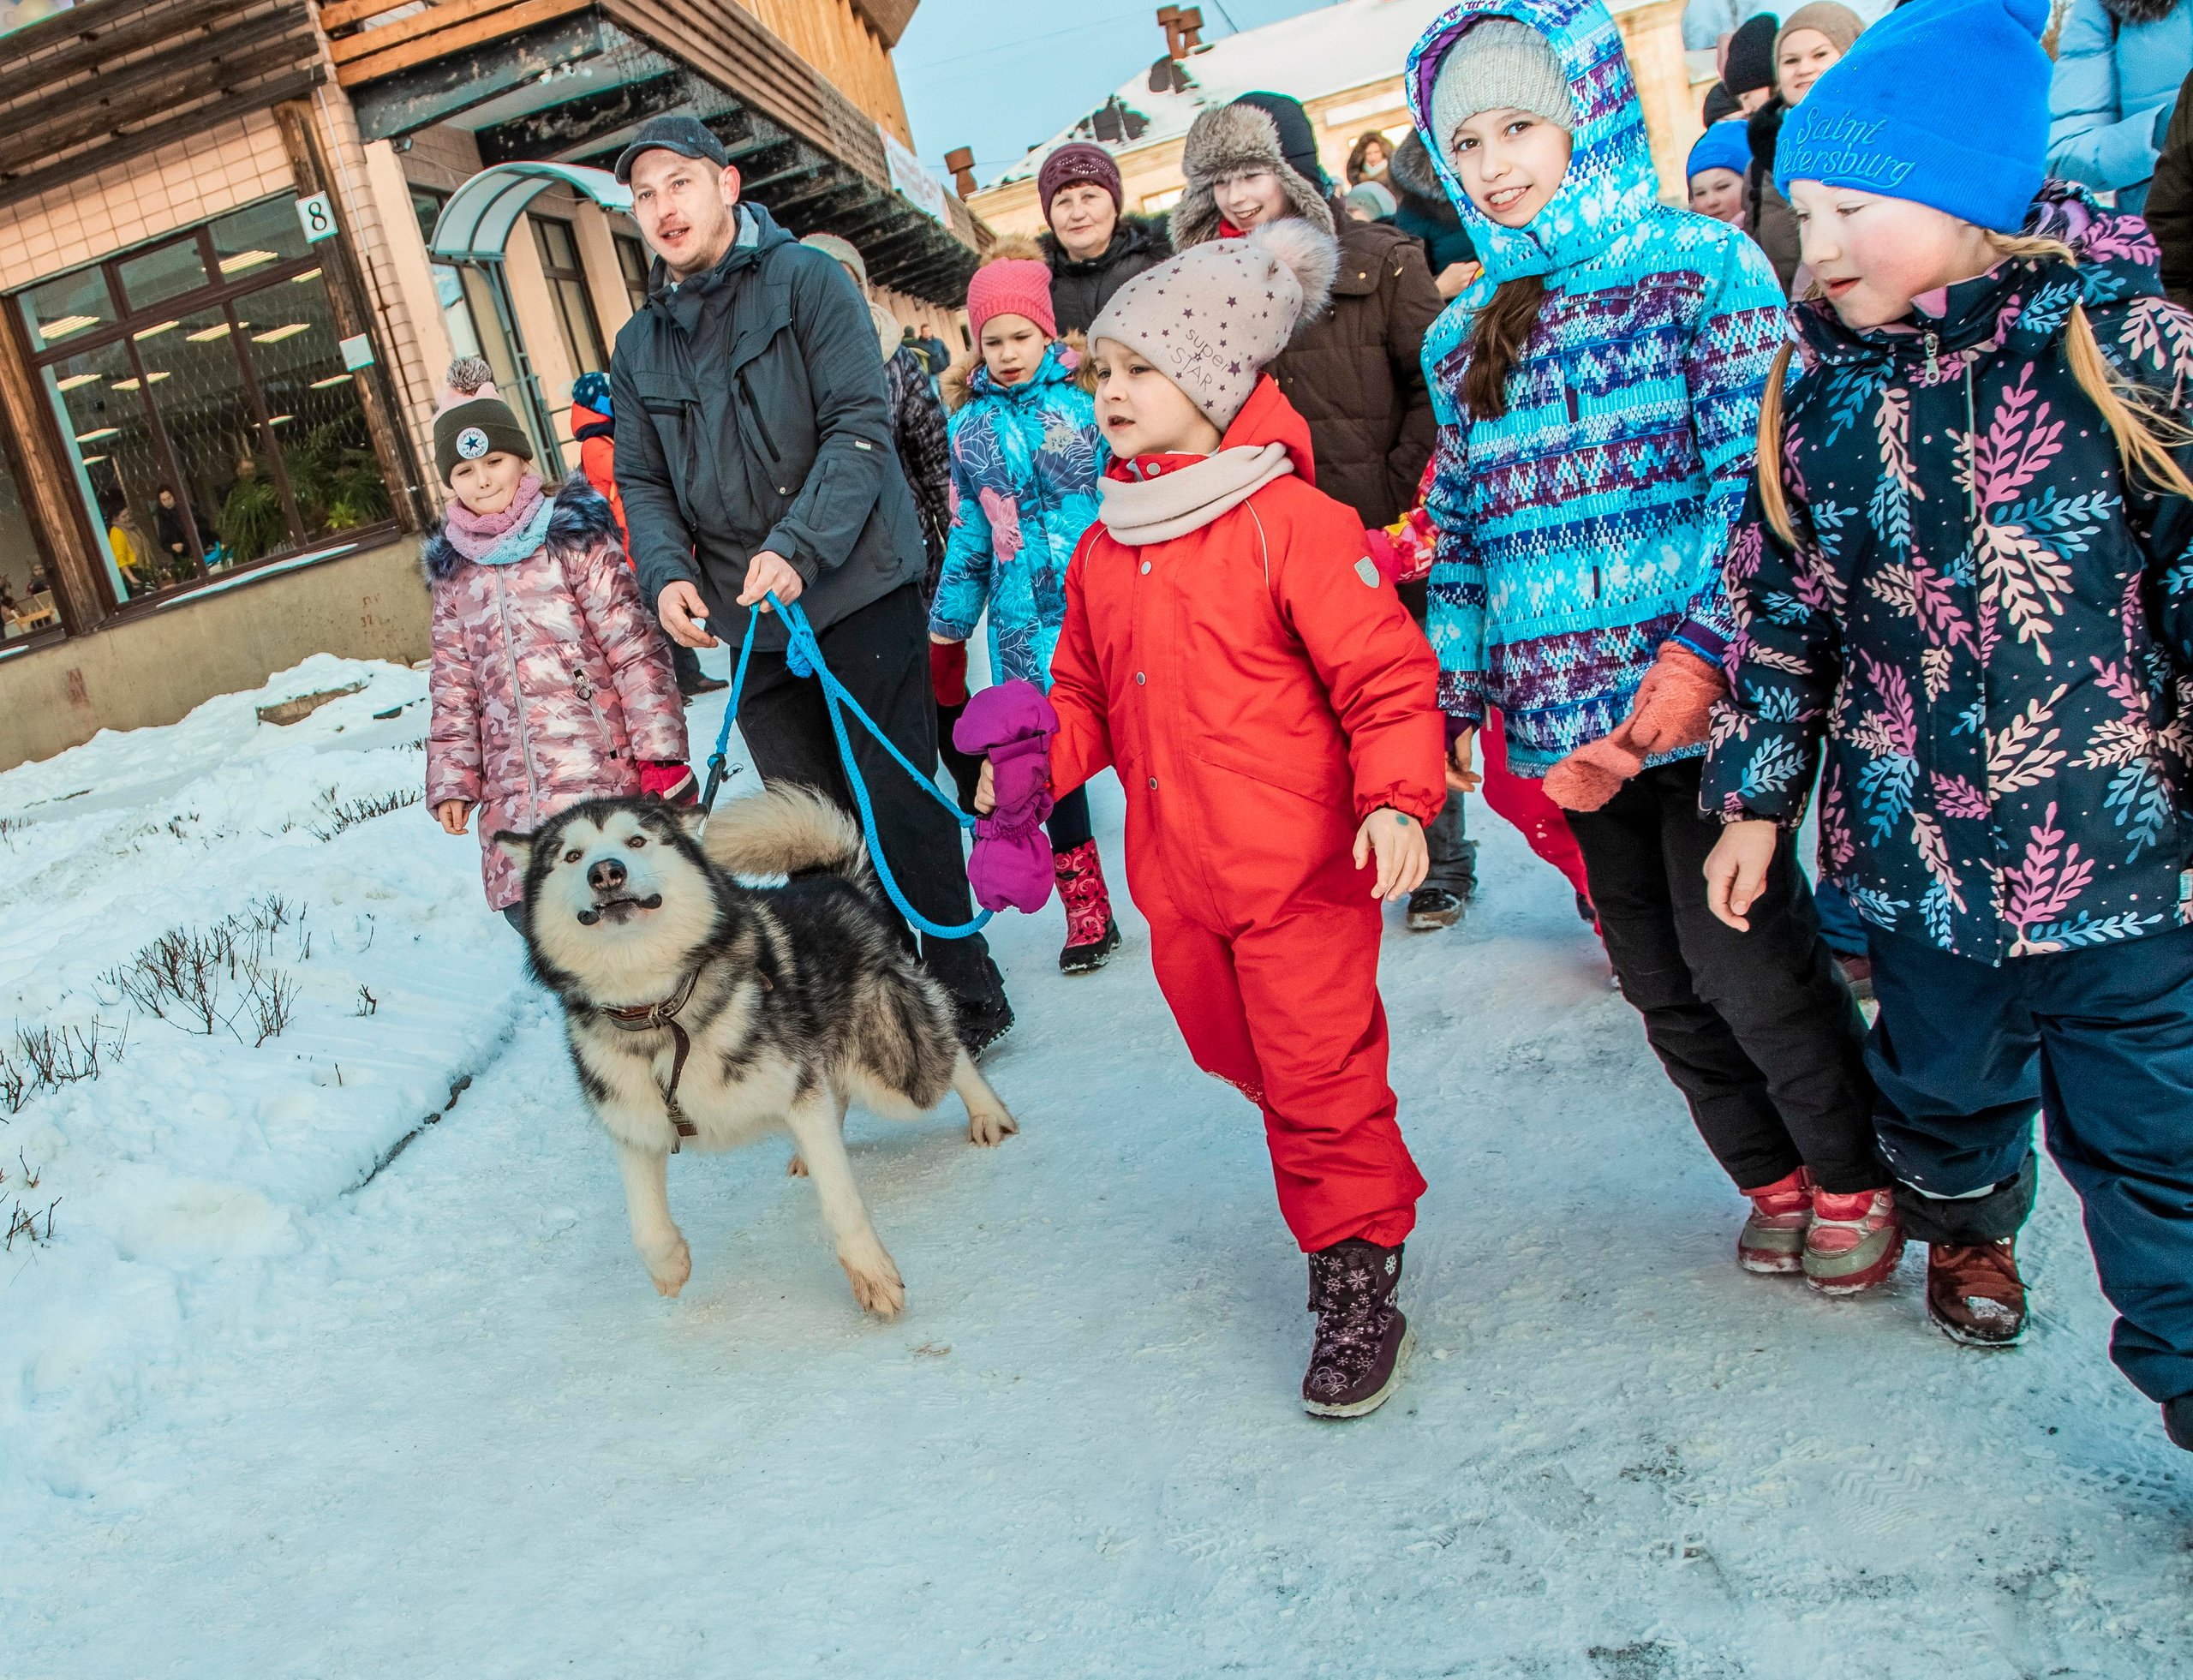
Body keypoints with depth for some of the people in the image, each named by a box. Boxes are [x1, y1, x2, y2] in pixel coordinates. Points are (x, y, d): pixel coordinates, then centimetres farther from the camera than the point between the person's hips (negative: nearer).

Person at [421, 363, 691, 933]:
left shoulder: (573, 539, 0)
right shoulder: (453, 572, 14)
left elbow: (635, 650, -5)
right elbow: (453, 689, 17)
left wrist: (661, 754, -11)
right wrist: (452, 778, 9)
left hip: (602, 771, -4)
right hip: (514, 792, 4)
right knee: (529, 911, -1)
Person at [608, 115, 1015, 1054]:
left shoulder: (806, 281, -2)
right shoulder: (638, 348, 14)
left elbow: (860, 426, -11)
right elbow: (642, 481, 15)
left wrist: (798, 546, -23)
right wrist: (666, 570, -6)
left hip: (859, 591, -5)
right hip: (753, 623, 5)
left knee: (899, 801, -3)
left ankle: (964, 994, 12)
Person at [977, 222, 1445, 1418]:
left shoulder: (1293, 522, -12)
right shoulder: (1104, 549, 9)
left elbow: (1387, 679, -12)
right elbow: (1089, 695, 18)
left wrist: (1397, 799, -26)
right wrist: (1037, 761, 0)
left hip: (1301, 870, -7)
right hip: (1176, 875, 7)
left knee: (1320, 1076, 0)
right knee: (1243, 1060, 20)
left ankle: (1358, 1287, 18)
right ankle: (1355, 1191, 45)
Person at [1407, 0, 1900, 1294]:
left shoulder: (1701, 265, -2)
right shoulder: (1462, 340, 12)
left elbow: (1759, 477, -10)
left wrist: (1700, 654, -20)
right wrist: (1448, 699, 7)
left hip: (1697, 692, -5)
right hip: (1571, 718, 5)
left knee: (1743, 954, -2)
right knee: (1659, 973, 11)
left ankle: (1854, 1175, 25)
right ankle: (1777, 1181, 32)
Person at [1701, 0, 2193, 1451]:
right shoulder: (1822, 400, 0)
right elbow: (1782, 614, 7)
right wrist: (1758, 800, 9)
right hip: (1914, 844, 3)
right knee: (1946, 1082, 23)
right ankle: (1969, 1223, 54)